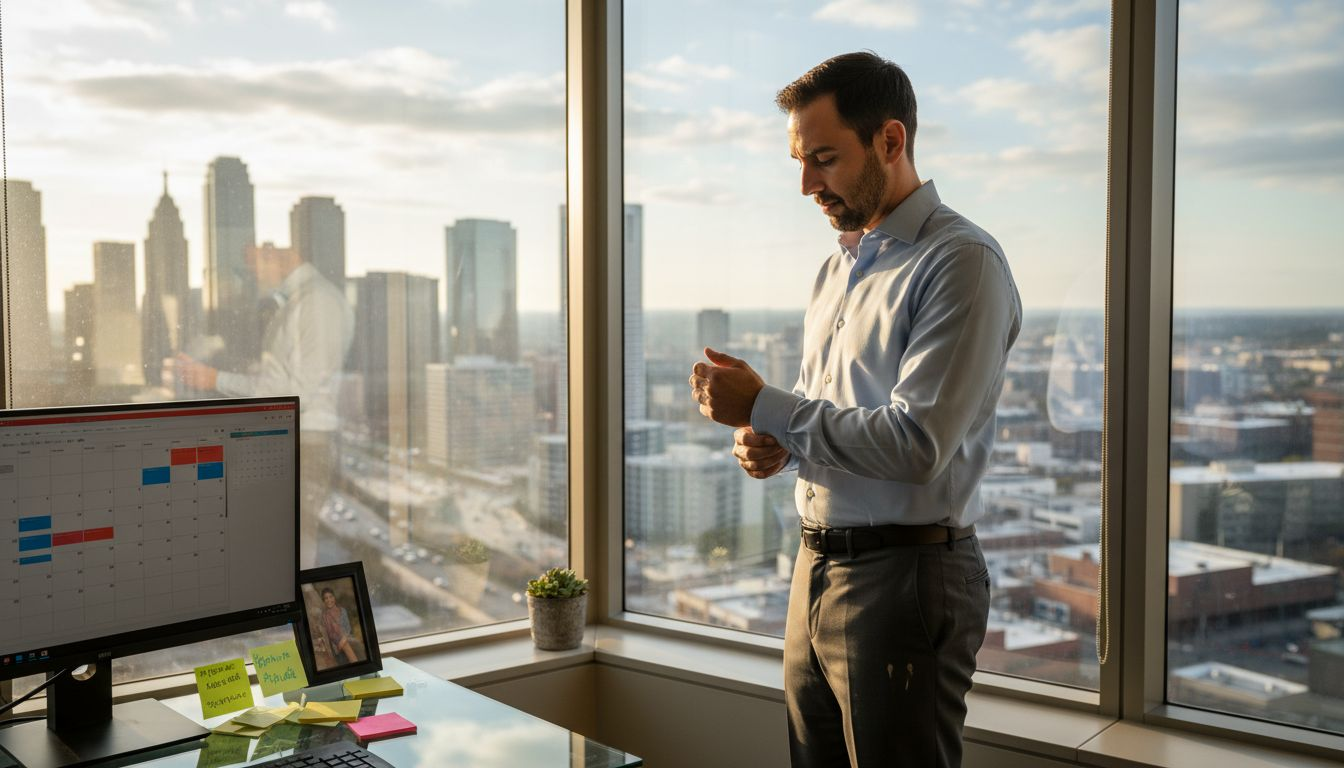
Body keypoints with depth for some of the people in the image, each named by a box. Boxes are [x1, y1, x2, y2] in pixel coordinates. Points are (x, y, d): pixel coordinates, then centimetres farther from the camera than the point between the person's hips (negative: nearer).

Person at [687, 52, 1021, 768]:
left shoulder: (960, 262, -14)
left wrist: (764, 405, -16)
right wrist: (774, 442, 0)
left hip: (905, 574, -8)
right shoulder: (838, 266, 14)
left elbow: (916, 444, -22)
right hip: (817, 567, 8)